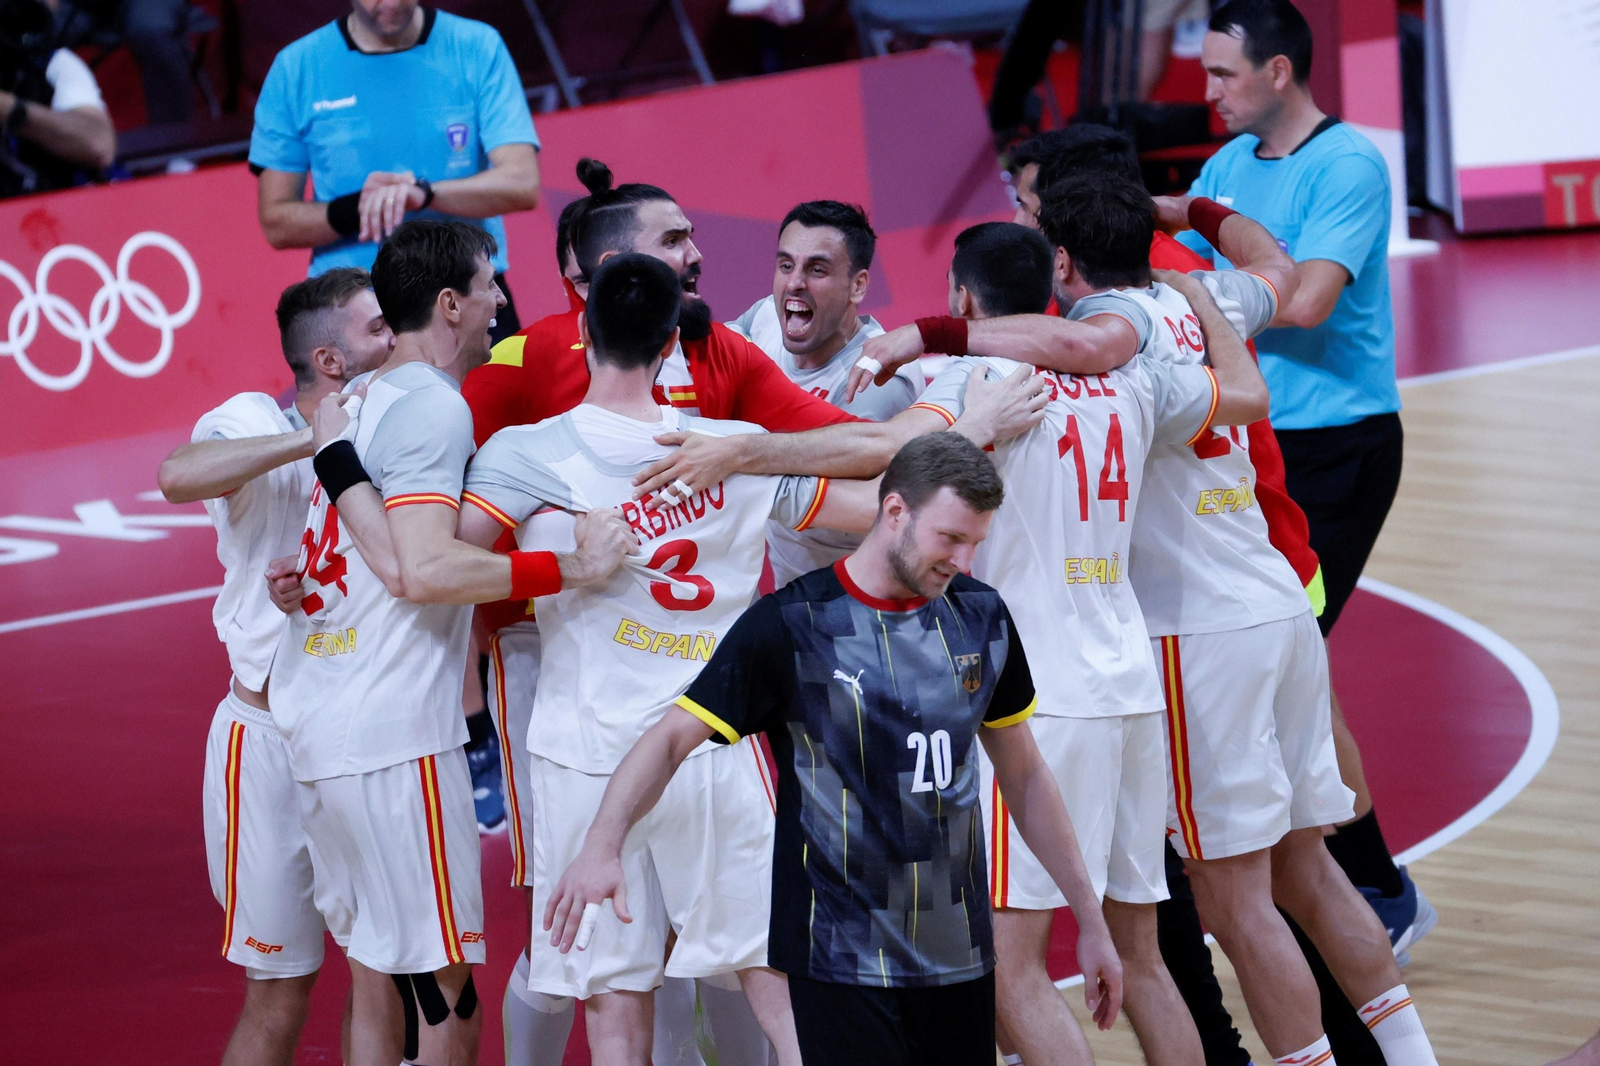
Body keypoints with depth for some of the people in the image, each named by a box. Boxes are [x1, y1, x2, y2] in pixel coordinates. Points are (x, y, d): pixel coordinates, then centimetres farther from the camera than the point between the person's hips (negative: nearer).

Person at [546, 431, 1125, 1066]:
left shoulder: (981, 617, 7)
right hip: (844, 960, -5)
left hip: (961, 958, 5)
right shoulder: (792, 625, -8)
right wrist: (603, 846, -28)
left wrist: (1090, 919, 16)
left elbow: (1024, 776, 16)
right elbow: (672, 739, -10)